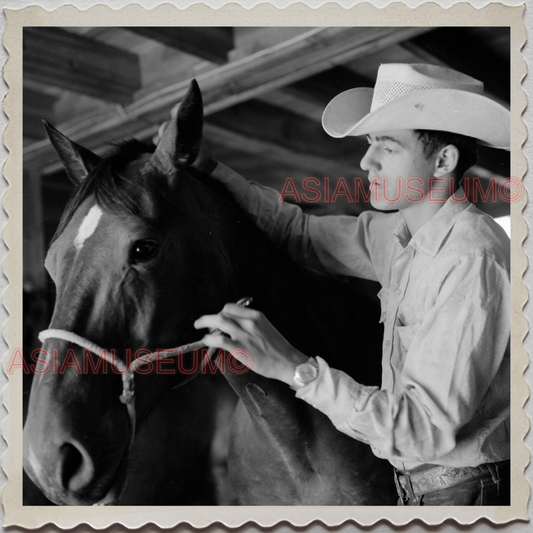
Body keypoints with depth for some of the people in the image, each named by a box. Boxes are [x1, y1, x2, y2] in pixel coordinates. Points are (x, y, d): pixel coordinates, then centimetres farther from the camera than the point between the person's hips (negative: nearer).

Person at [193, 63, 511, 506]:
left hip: (469, 490, -7)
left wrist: (294, 368, -33)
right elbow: (305, 235, 10)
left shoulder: (474, 261, -26)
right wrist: (205, 168, 1)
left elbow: (426, 428, -29)